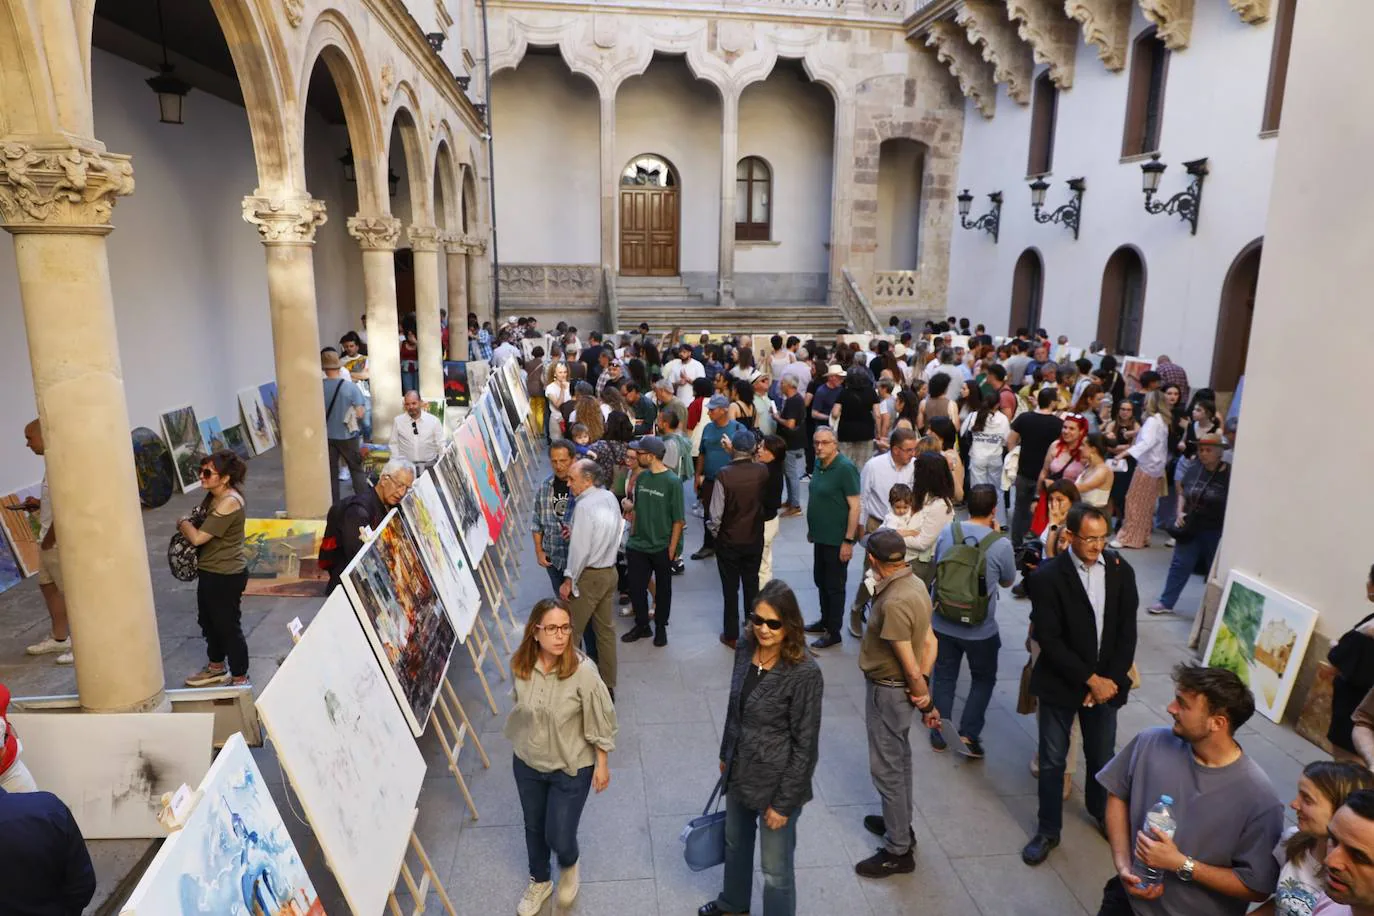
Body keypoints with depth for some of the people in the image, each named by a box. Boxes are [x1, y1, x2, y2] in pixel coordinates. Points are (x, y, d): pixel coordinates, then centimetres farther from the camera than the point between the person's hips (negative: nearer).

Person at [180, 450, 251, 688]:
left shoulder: (229, 502, -26)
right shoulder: (215, 496, 5)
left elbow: (198, 537, -23)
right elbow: (202, 533, 20)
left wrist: (183, 523, -5)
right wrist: (188, 525, 1)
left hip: (226, 576, -10)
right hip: (211, 572, 10)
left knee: (228, 626, 3)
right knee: (209, 621, 25)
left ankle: (240, 679, 18)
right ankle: (216, 668, 44)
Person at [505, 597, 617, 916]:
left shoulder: (583, 671, -29)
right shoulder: (519, 664, -17)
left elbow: (601, 722, -16)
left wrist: (602, 765, -8)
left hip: (571, 767, -3)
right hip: (527, 762, 4)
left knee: (559, 837, 7)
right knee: (534, 827, 23)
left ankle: (570, 865, 45)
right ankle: (540, 881, 52)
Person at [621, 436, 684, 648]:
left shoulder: (672, 482, -17)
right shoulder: (641, 477, -1)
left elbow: (678, 519, -14)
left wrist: (672, 549, -14)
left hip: (662, 547, -4)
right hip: (638, 545, 4)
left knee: (662, 588, 14)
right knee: (636, 587, 10)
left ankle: (661, 626, 32)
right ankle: (641, 625, 30)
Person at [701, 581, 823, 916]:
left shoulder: (805, 673, -27)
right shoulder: (745, 649, -8)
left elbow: (805, 745, -20)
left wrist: (784, 802, -15)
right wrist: (725, 754, 16)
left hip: (776, 782, -7)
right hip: (740, 772, 7)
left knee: (775, 869, 11)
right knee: (735, 842, 30)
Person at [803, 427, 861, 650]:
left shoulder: (845, 468, -20)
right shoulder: (819, 463, 3)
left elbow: (854, 507, -20)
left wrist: (848, 540, -20)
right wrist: (812, 528, 16)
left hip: (837, 539, -7)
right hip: (821, 536, 7)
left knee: (834, 586, 5)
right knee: (820, 581, 19)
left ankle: (833, 632, 19)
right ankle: (825, 621, 37)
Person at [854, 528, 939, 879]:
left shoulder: (893, 603, -31)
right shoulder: (915, 584, -3)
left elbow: (910, 665, -24)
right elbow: (929, 642, 1)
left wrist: (926, 702, -10)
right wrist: (923, 684, -7)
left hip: (888, 691, -9)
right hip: (902, 688, 9)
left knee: (887, 768, 5)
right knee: (899, 758, 25)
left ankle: (898, 851, 20)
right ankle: (899, 822, 44)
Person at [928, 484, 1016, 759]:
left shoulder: (947, 531, -9)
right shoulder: (1001, 544, -19)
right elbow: (1007, 581, 1)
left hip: (942, 623, 3)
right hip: (980, 629, -3)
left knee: (944, 678, 18)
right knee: (983, 679, 20)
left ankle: (939, 734, 28)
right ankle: (968, 734, 15)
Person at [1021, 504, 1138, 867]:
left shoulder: (1121, 571, -3)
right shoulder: (1048, 576, -16)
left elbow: (1127, 633, -1)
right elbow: (1049, 640, -16)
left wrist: (1110, 680, -9)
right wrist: (1089, 680, -16)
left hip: (1106, 683, 4)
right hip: (1060, 684, -3)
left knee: (1102, 757, 19)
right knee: (1052, 762, 8)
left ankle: (1102, 813, 45)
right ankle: (1048, 831, 25)